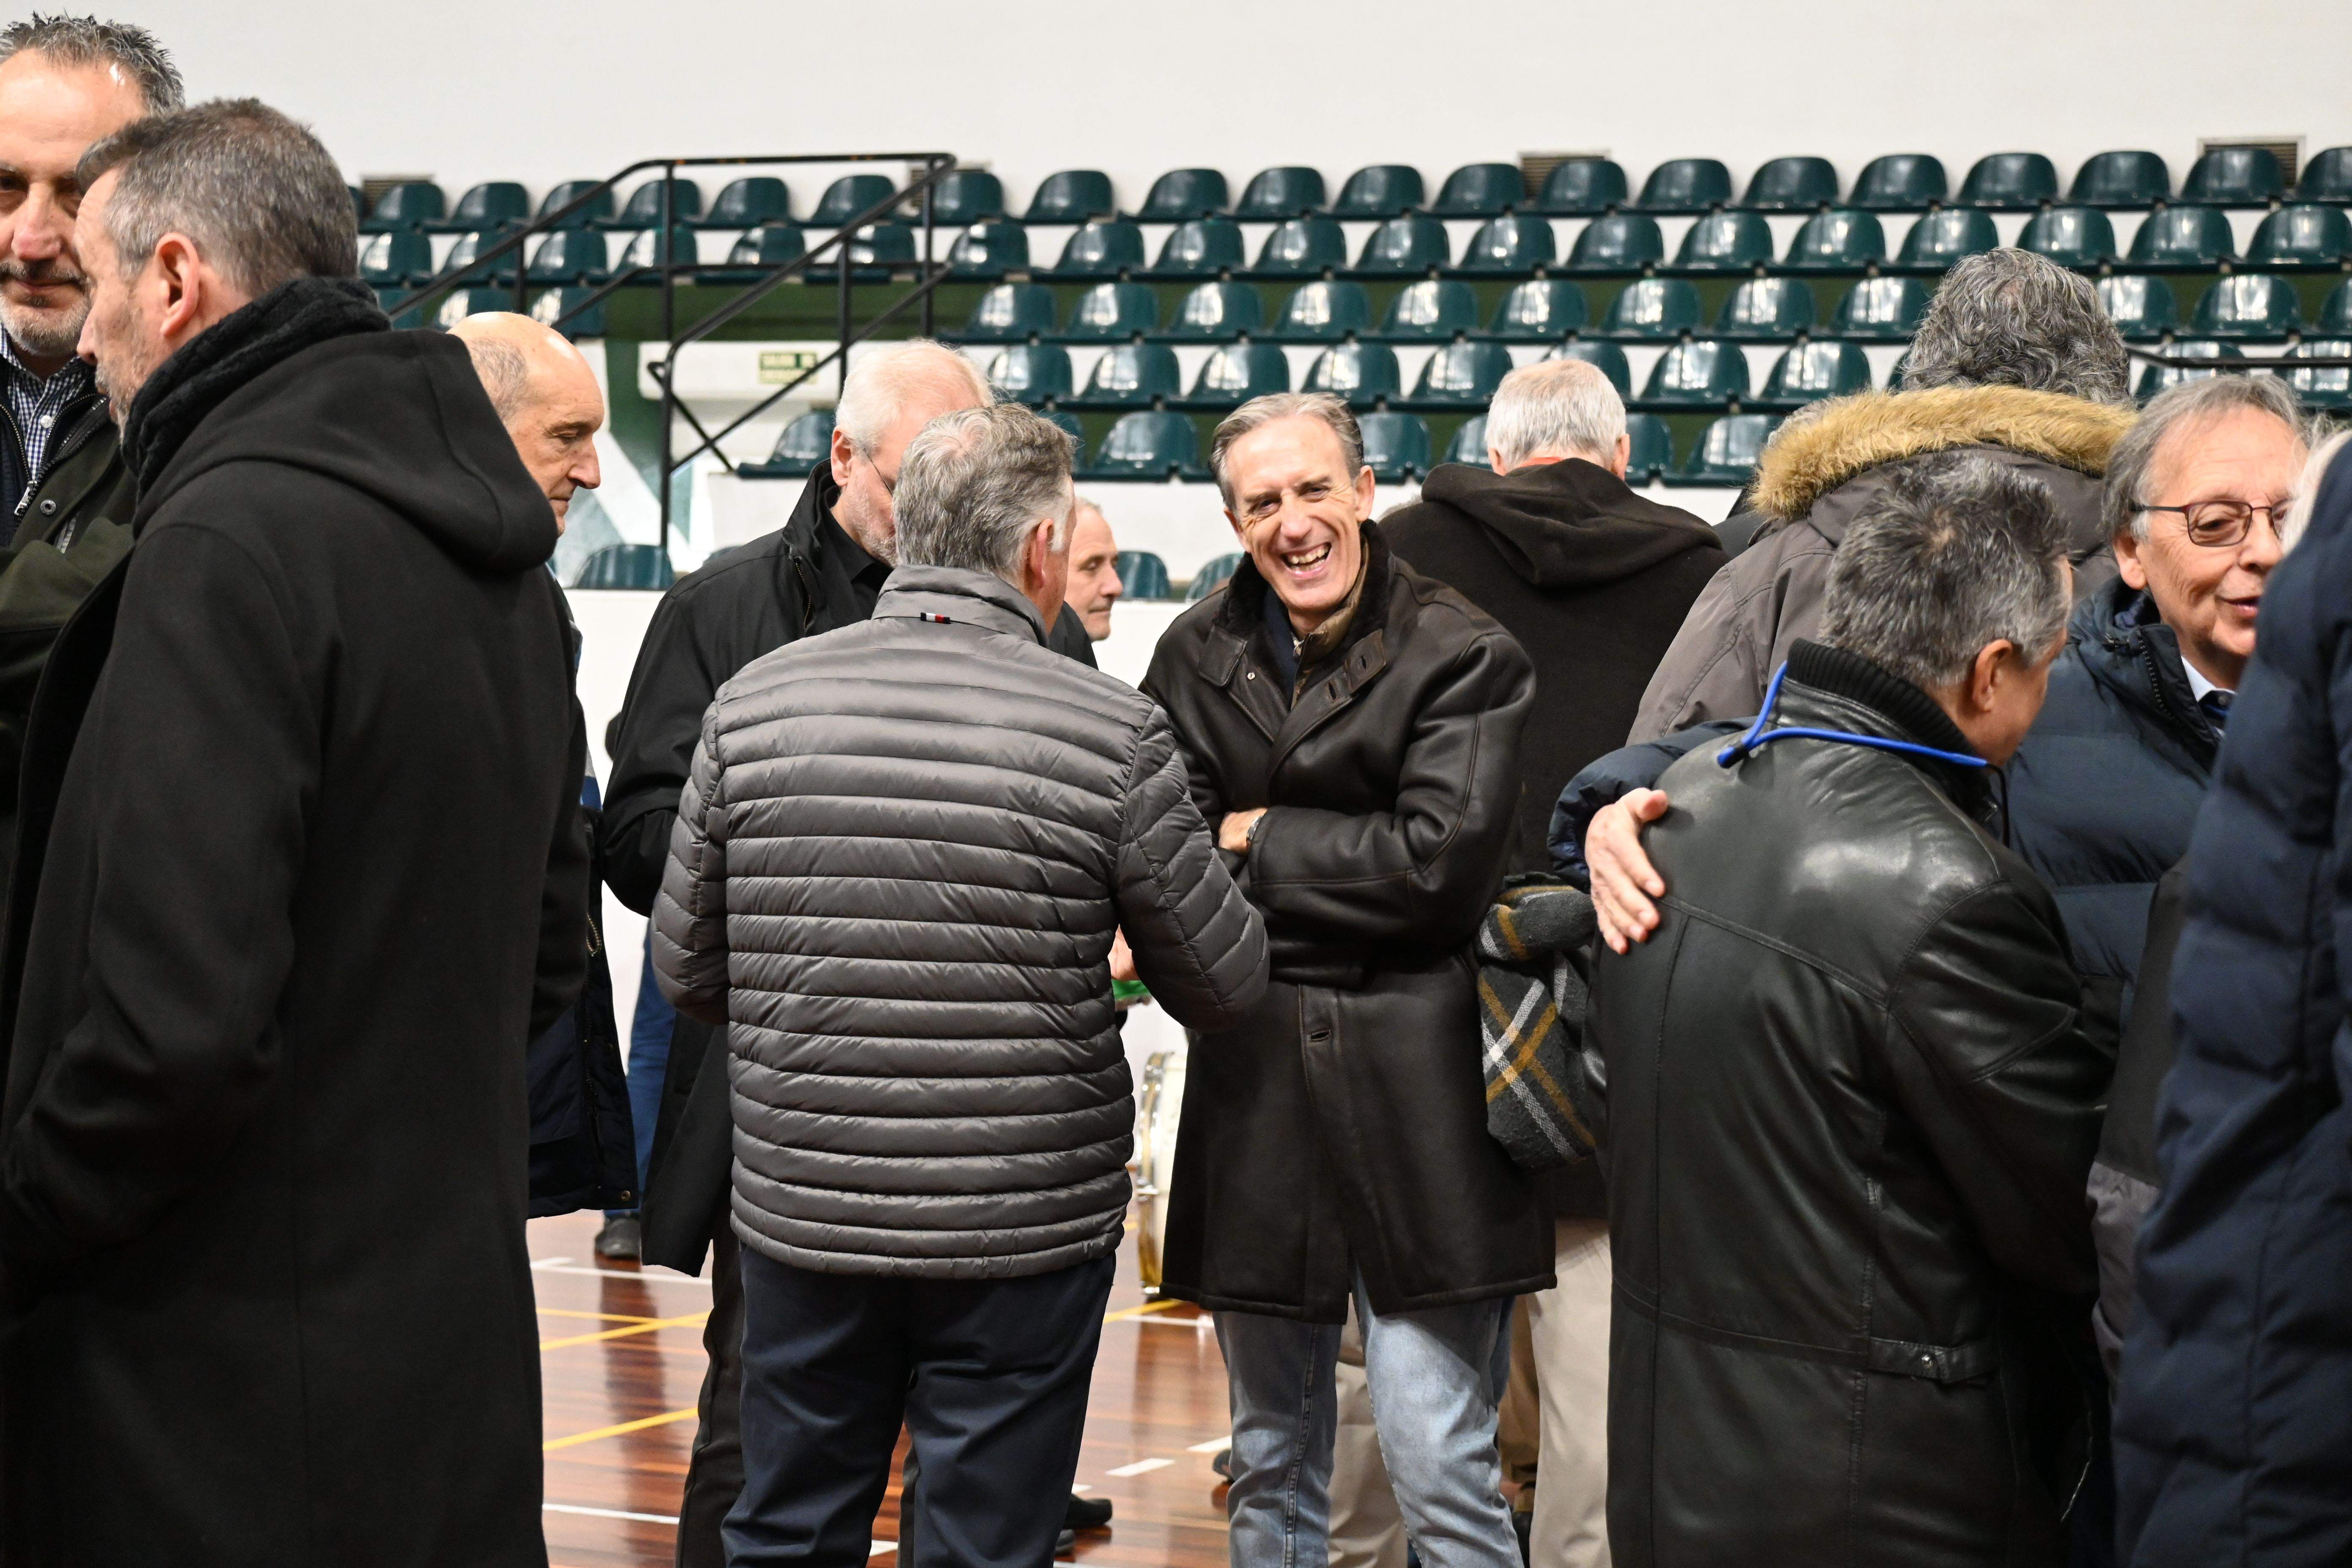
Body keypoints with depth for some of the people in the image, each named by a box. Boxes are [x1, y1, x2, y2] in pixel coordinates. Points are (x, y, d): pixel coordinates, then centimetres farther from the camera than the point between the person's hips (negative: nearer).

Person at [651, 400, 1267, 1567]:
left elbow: (686, 966, 5)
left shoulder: (751, 704, -2)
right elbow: (1223, 988, -3)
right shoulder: (1116, 735, -12)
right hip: (1027, 1235, -3)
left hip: (799, 1213, 3)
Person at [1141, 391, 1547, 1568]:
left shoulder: (1462, 655, -5)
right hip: (1253, 1091, 4)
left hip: (1414, 1096, -4)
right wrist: (1343, 885, -8)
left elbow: (1443, 865, -13)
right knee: (1270, 1469, 15)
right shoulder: (1198, 653, 7)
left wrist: (1262, 843, -6)